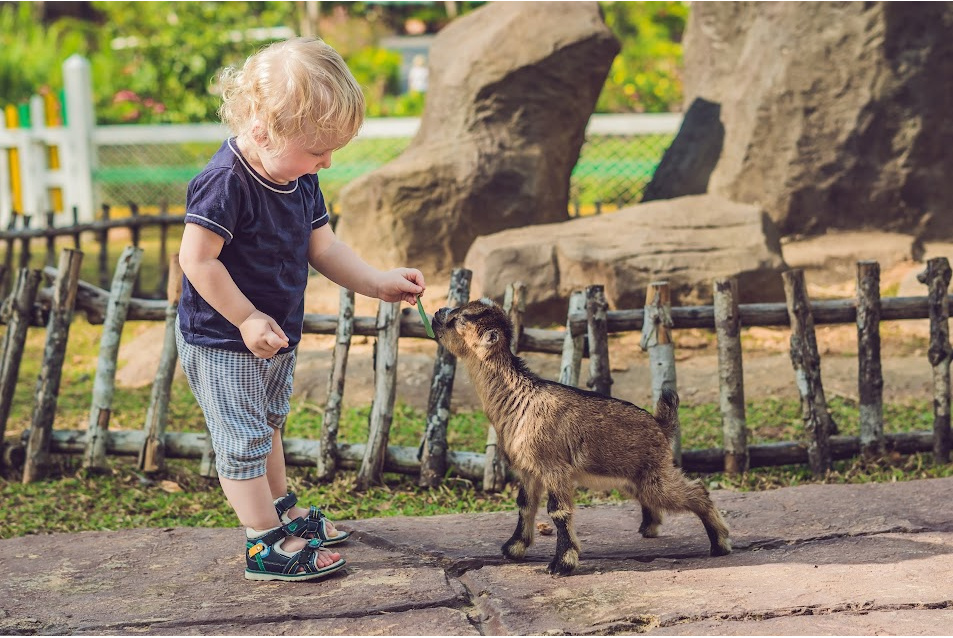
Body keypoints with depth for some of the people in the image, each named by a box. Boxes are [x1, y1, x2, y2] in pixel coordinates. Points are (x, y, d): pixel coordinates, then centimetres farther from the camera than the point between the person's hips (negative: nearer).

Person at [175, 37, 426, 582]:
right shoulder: (226, 183, -29)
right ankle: (267, 546, 10)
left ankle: (281, 510, 42)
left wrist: (379, 282, -4)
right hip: (223, 345, -9)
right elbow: (197, 259, -28)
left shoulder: (300, 179, -3)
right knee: (244, 441, 1)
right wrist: (246, 319, -24)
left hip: (275, 337, 9)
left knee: (269, 425, 25)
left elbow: (322, 246, 5)